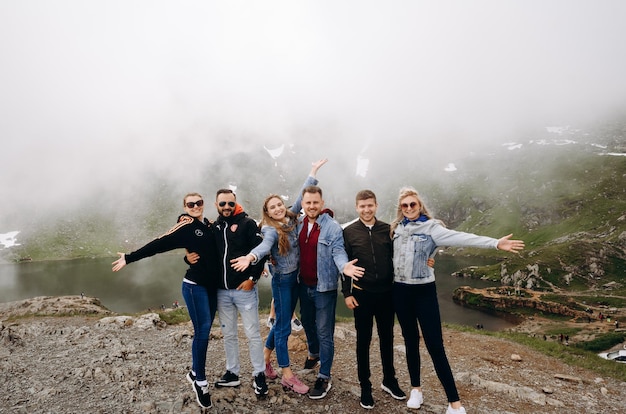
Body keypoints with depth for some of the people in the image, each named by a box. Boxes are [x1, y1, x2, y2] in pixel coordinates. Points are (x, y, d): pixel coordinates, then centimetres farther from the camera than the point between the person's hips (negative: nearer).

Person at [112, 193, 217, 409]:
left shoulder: (210, 226, 9)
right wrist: (129, 258, -8)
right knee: (202, 331, -4)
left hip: (212, 286, 6)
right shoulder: (185, 228, -7)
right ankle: (200, 382, 11)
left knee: (204, 330, 12)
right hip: (194, 286, -6)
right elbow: (157, 245, -7)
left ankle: (195, 372, 29)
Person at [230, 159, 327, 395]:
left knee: (282, 321, 18)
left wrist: (313, 171, 14)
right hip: (282, 280, -7)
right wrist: (250, 257, -59)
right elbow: (264, 246, -37)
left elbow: (302, 197, 9)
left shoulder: (291, 219, 1)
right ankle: (287, 376, 12)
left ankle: (265, 358, 37)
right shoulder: (270, 229, -17)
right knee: (284, 326, 2)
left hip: (296, 277, 7)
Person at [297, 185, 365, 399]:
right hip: (304, 284, 6)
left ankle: (324, 378, 17)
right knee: (307, 322, 25)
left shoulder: (332, 226, -15)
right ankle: (314, 353, 53)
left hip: (324, 286, -6)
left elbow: (338, 251, -19)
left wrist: (344, 266, -39)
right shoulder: (298, 223, 2)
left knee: (324, 332, 3)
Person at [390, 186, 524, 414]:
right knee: (411, 341, 15)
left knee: (435, 345, -4)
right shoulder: (396, 229, 6)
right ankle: (416, 388, 31)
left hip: (424, 291, -3)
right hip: (400, 291, 4)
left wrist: (495, 243, -32)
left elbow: (460, 238, -22)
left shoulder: (431, 227, -8)